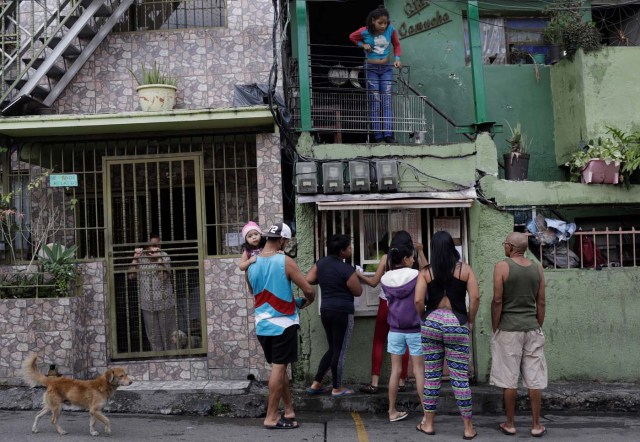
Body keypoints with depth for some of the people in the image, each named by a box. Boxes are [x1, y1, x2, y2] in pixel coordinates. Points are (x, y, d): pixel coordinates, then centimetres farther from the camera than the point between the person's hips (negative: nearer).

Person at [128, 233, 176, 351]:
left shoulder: (164, 256, -6)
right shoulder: (140, 258, 1)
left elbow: (164, 276, -18)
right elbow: (131, 276, -8)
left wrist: (158, 259, -22)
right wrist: (135, 258, -13)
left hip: (165, 303, -2)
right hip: (147, 304, 2)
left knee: (168, 333, 6)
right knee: (153, 335, 12)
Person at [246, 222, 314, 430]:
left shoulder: (251, 264, 3)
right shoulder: (285, 262, -14)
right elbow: (308, 290, -13)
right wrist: (307, 301, 9)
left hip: (262, 324, 6)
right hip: (283, 323, -6)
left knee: (279, 367, 16)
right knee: (279, 368, 0)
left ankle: (289, 410, 22)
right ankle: (271, 417, 3)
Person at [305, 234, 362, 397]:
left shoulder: (321, 263, 4)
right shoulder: (347, 270, -16)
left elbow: (308, 280, 4)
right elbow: (358, 292, -6)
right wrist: (354, 277, 10)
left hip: (325, 310, 7)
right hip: (342, 312, -7)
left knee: (332, 349, 19)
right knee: (340, 351, 5)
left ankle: (316, 384, 18)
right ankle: (337, 389, 14)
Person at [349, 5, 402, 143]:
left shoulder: (390, 30, -9)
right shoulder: (365, 32, -12)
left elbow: (397, 45, 7)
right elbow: (352, 37, 7)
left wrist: (397, 59, -8)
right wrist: (362, 44, -9)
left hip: (387, 68, 2)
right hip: (371, 69, -2)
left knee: (387, 101, -3)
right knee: (375, 102, -1)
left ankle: (388, 134, -6)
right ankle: (377, 136, -1)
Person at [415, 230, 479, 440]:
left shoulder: (426, 272, 1)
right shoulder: (464, 269, 1)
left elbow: (418, 301, -8)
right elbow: (475, 298, -6)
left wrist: (425, 317, 10)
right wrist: (470, 321, 6)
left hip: (431, 323, 1)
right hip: (457, 324, -1)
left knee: (431, 376, 10)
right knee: (460, 377, 4)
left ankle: (428, 423, 20)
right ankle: (468, 427, 11)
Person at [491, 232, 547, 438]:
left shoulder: (502, 266, -8)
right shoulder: (537, 268, 5)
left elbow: (498, 301, -10)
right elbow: (541, 303, 7)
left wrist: (495, 329, -2)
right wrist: (539, 327, 16)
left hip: (508, 329, -4)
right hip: (532, 329, 4)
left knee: (508, 379, 4)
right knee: (535, 379, 6)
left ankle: (510, 424, 11)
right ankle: (536, 425, 11)